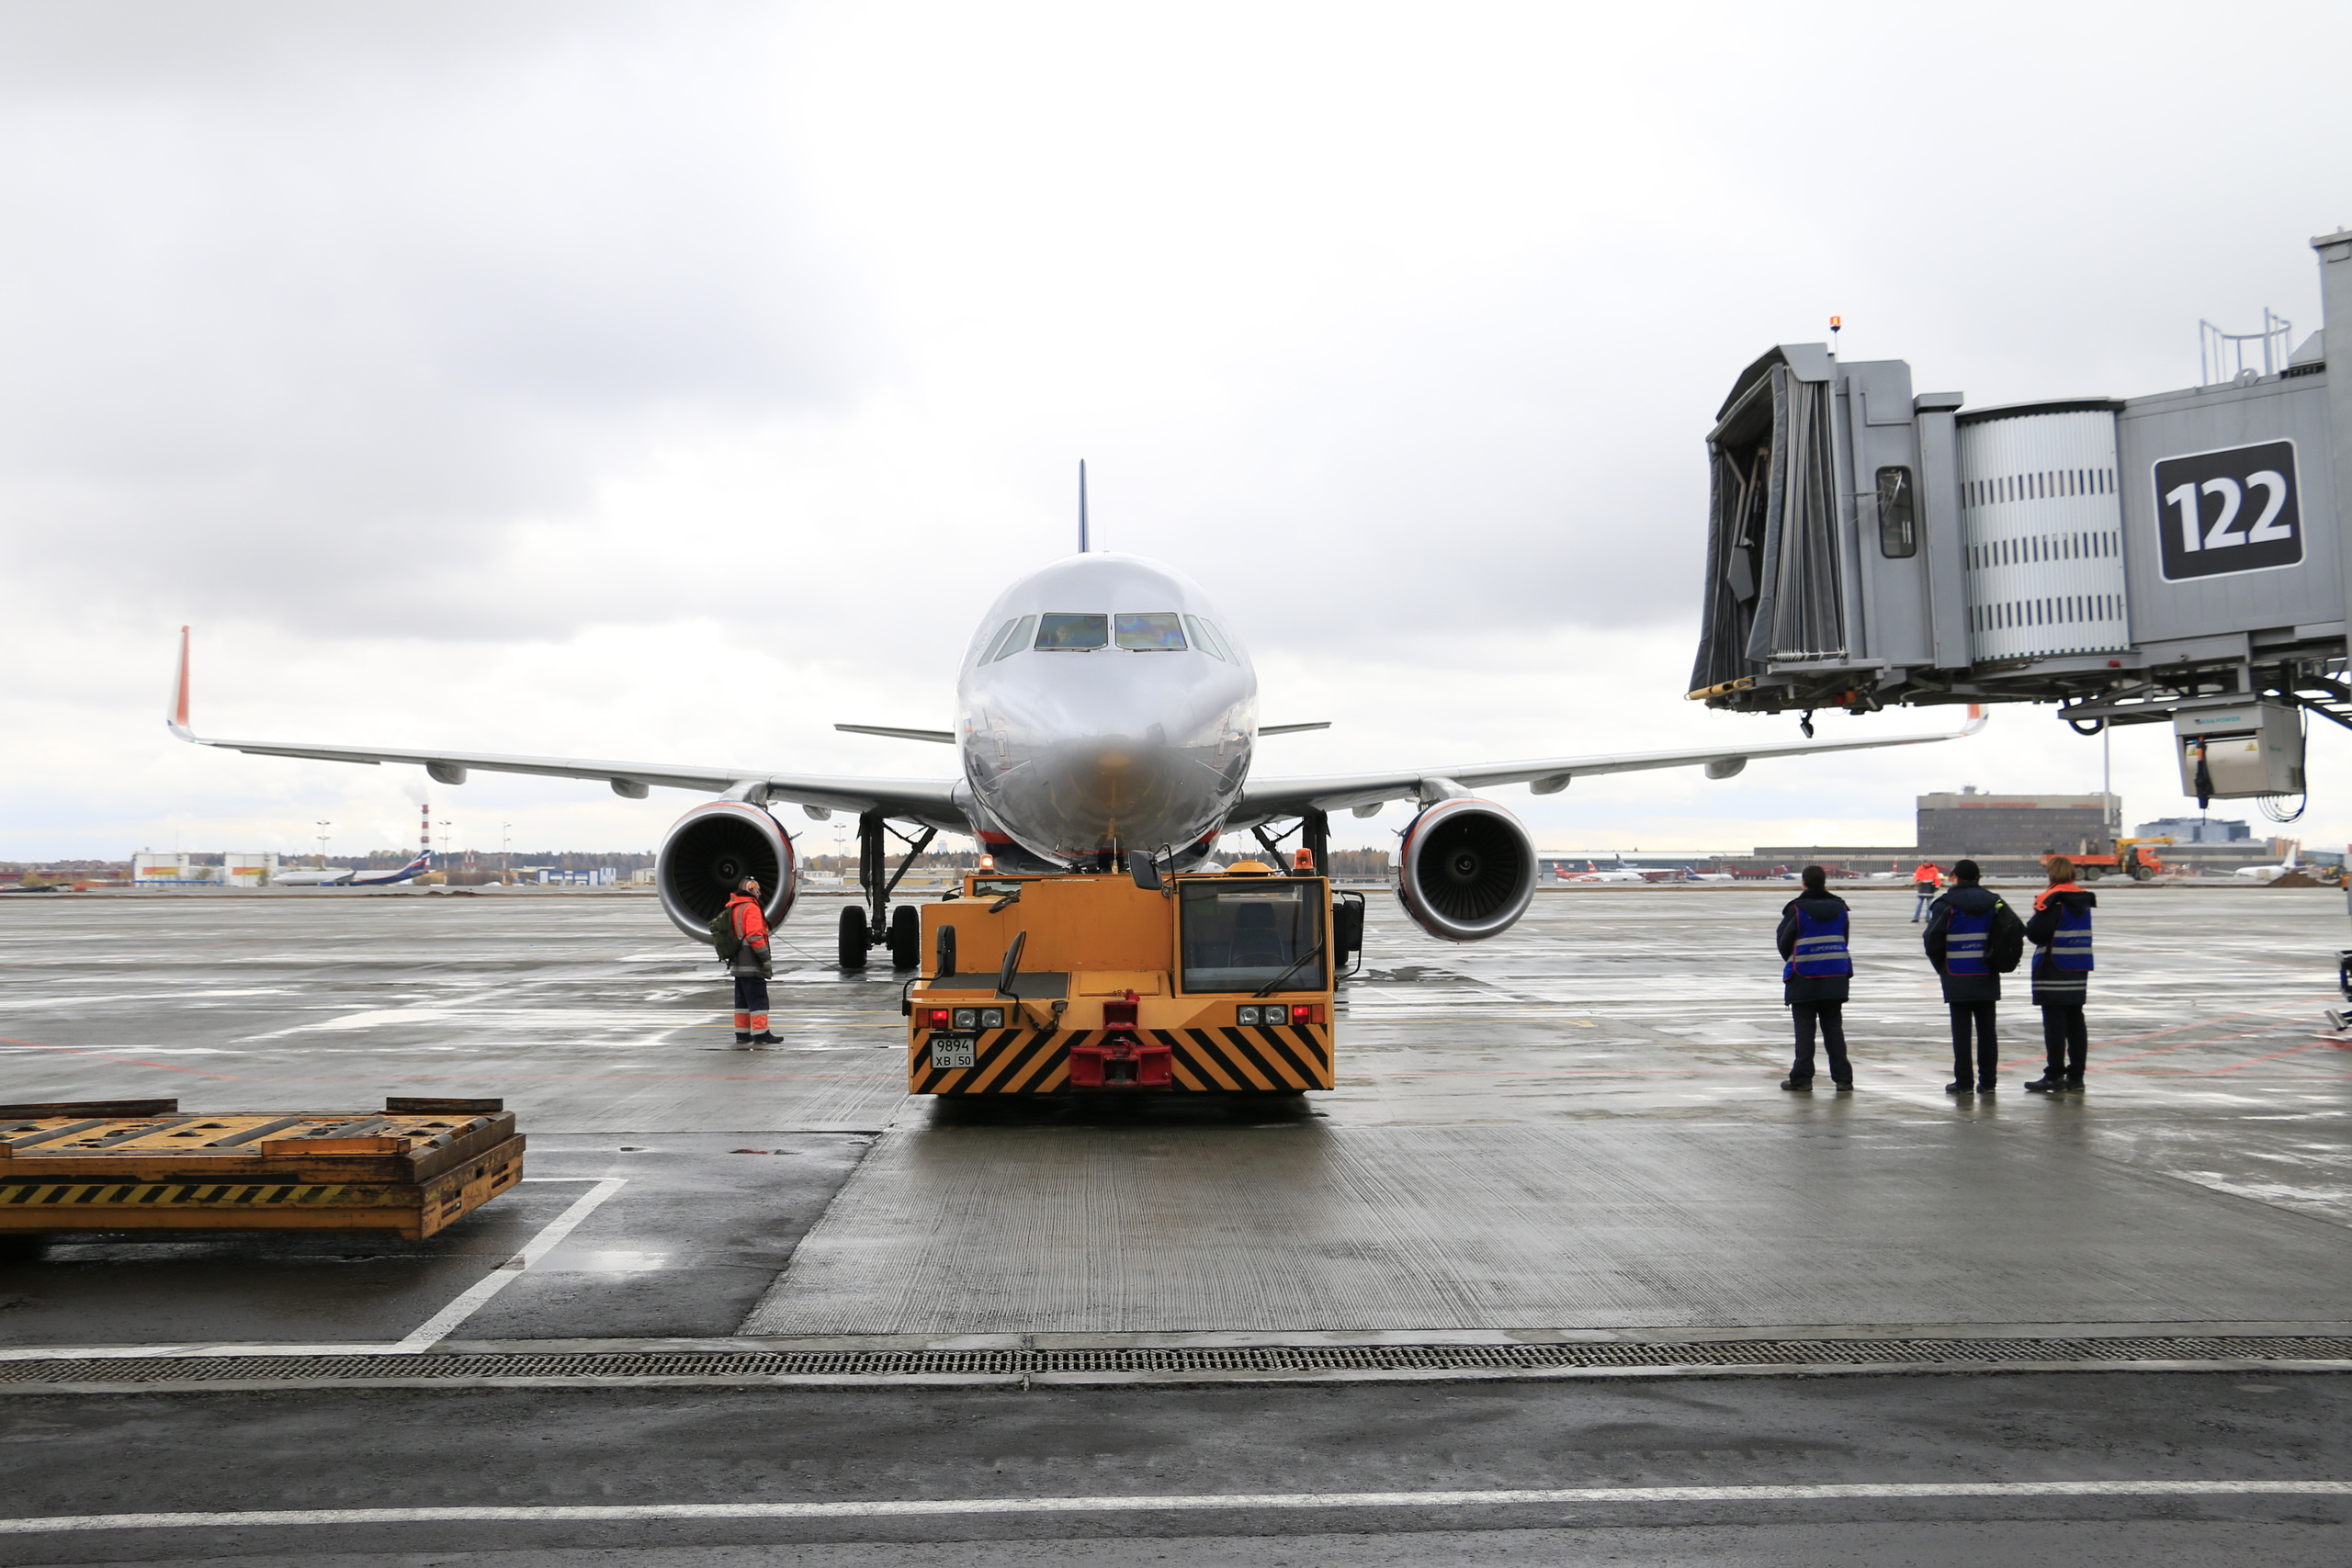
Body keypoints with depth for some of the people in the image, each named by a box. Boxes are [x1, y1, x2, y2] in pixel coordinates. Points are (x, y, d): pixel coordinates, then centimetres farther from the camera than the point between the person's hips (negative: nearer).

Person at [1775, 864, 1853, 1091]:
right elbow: (1844, 939, 12)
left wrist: (1792, 961, 17)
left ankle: (1802, 1079, 3)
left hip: (1804, 978, -4)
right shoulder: (1839, 908, 4)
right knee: (1834, 1026, 11)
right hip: (1836, 977, 4)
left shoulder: (1797, 909, -10)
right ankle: (1843, 1077, 11)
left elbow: (1783, 941, -2)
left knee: (1804, 1028, 2)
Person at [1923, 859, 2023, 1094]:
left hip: (1958, 978, -4)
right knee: (1986, 1029, 10)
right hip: (1987, 977, 4)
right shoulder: (1994, 902, 5)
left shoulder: (1947, 904, -8)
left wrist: (1941, 965, 6)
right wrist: (1996, 957, 10)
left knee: (1961, 1030, 1)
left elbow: (1932, 939, -11)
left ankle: (1964, 1082, 2)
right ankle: (1988, 1081, 12)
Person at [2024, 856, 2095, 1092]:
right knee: (2075, 1020, 13)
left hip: (2054, 970, -8)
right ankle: (2076, 1075, 17)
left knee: (2054, 1022, -4)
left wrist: (2037, 913, 1)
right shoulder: (2083, 898, 9)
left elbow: (2035, 933, -18)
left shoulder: (2052, 899, -15)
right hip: (2078, 968, 8)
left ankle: (2054, 1077, -2)